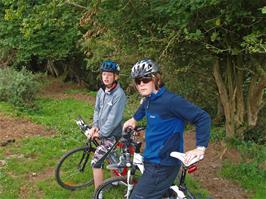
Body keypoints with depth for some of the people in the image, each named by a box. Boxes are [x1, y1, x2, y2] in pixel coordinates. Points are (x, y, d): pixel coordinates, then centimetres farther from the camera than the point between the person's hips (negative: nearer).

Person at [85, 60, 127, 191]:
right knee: (109, 157, 23)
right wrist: (95, 126, -5)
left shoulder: (119, 94, -23)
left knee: (96, 162, -10)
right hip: (102, 131, 8)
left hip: (111, 134, -8)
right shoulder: (101, 91, 1)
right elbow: (97, 110, 10)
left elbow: (114, 119, -24)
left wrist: (100, 133, -17)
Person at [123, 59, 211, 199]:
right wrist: (134, 119, 42)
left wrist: (200, 148, -25)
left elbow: (203, 118, -22)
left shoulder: (169, 100, -22)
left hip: (162, 166, -9)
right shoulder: (149, 99, 4)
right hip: (152, 160, 9)